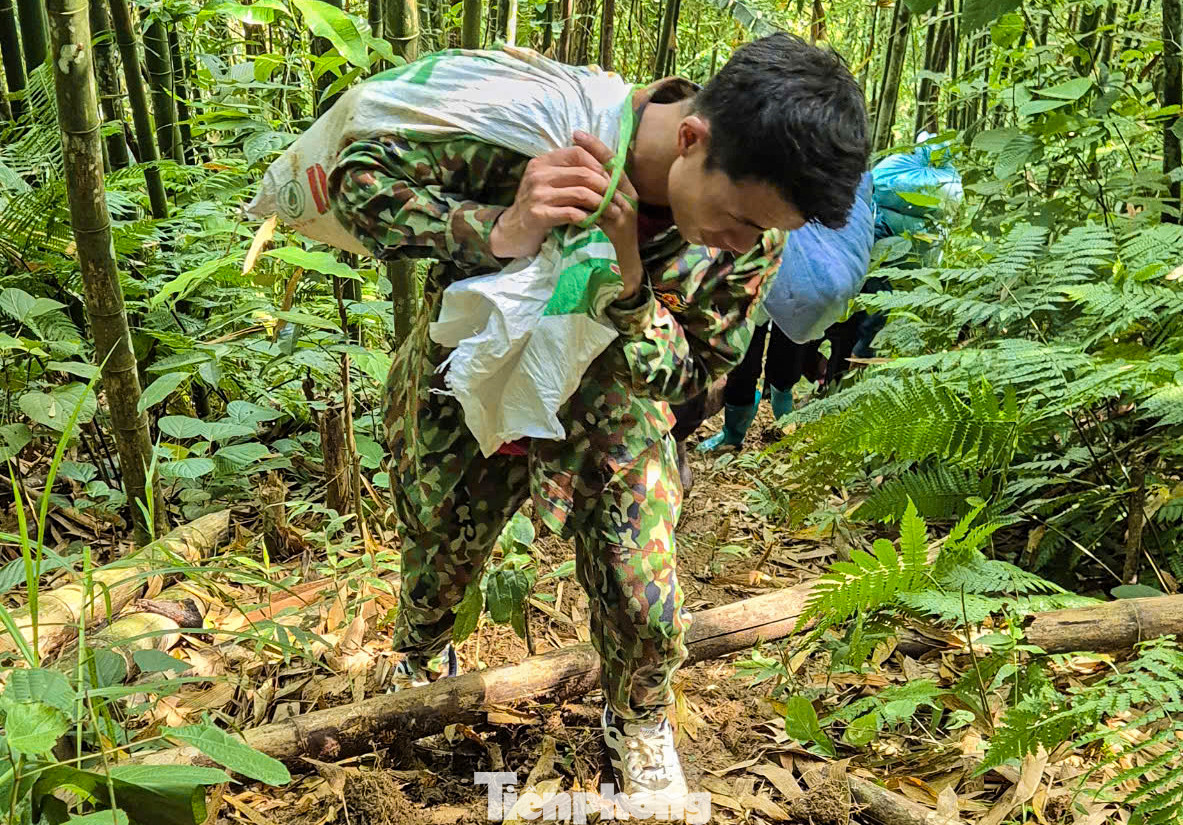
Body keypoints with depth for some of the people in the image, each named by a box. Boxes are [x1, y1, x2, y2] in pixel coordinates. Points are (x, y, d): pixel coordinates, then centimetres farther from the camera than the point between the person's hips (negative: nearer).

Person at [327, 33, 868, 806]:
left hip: (609, 409, 1)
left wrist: (630, 287, -37)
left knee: (647, 608, 1)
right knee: (440, 574, 20)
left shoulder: (754, 230, -25)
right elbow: (359, 176, -27)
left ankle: (639, 725, 38)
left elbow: (691, 374, -15)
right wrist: (498, 232, -46)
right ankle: (415, 672, 59)